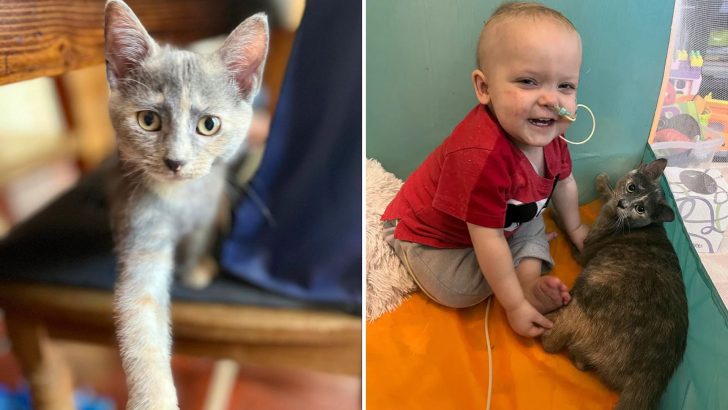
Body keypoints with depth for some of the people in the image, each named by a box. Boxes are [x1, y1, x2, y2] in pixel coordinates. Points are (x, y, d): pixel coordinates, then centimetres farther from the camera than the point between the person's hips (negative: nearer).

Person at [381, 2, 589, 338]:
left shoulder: (546, 130, -17)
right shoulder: (482, 156, -44)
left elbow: (563, 181, 6)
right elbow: (489, 240, -37)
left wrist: (575, 228, 20)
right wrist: (515, 306, -27)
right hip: (430, 235, -8)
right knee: (459, 291, -22)